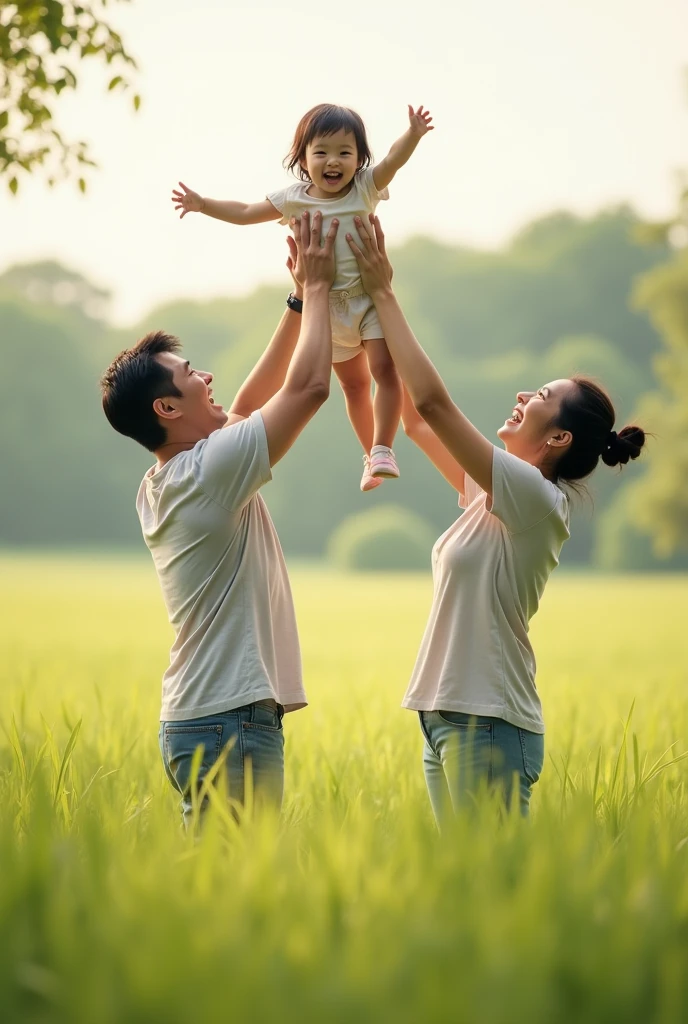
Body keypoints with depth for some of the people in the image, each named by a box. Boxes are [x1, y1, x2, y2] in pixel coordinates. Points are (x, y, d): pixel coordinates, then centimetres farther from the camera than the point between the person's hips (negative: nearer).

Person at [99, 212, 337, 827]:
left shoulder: (158, 488, 12)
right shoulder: (212, 469, -15)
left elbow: (248, 404, 20)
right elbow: (310, 386, -14)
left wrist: (299, 300, 17)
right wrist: (317, 287, -1)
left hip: (193, 721, 10)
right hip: (234, 725, -10)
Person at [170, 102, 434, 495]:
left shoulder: (365, 187, -11)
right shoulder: (294, 199, -4)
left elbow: (392, 161, -29)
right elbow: (246, 212, 8)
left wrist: (413, 135, -47)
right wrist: (203, 205, 2)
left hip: (370, 296, -3)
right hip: (328, 306, 3)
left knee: (384, 368, -20)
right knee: (354, 383, 15)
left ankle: (382, 450, -17)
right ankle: (370, 454, 28)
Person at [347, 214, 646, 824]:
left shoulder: (536, 498, -13)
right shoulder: (498, 495, 11)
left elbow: (434, 401, -18)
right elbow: (416, 418, 15)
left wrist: (384, 293, -11)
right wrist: (377, 297, 10)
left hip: (489, 728, -9)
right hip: (448, 718, 9)